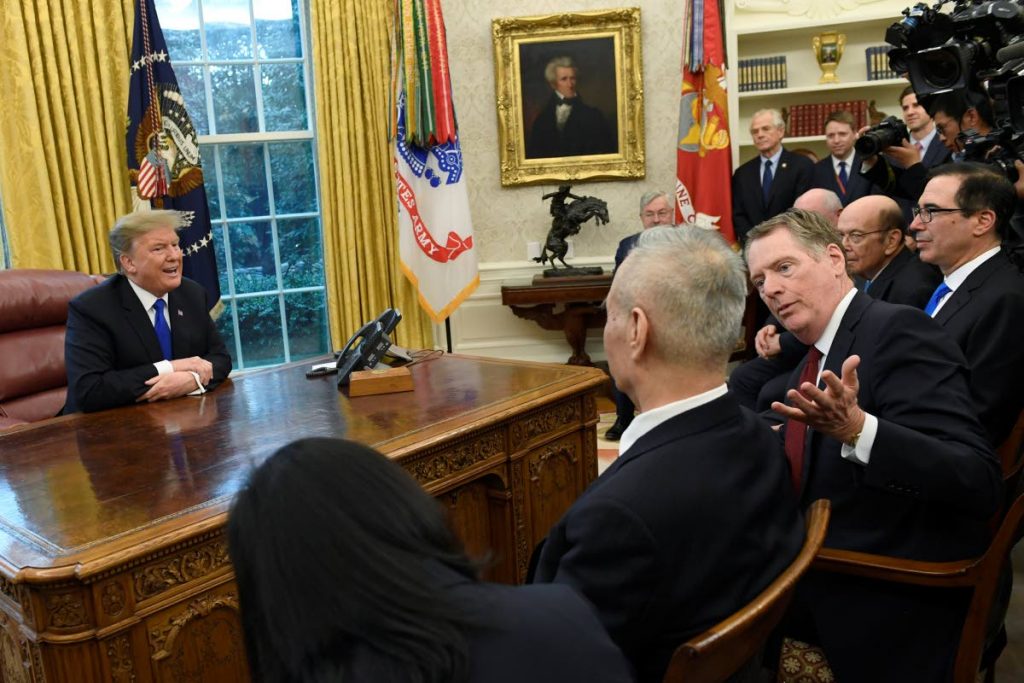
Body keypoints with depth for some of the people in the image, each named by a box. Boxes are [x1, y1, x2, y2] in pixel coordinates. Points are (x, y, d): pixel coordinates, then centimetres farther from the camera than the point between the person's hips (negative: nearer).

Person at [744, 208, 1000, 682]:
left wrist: (857, 429, -39)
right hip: (818, 582, 7)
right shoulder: (813, 361, 10)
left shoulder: (898, 330, -17)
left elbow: (979, 481, -26)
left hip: (884, 614, -7)